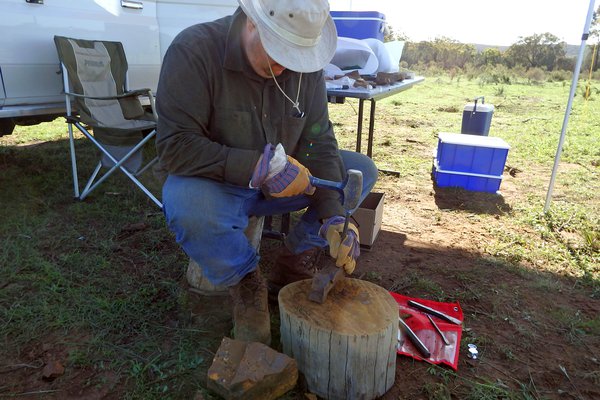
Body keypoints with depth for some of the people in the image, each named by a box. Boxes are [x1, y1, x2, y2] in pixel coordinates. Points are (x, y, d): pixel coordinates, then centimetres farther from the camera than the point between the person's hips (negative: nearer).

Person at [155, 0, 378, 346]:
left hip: (279, 184, 4)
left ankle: (295, 263, 4)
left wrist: (333, 215, -23)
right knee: (184, 204, -38)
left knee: (363, 170, -7)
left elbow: (318, 143, -10)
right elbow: (175, 146, -26)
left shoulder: (306, 61, -8)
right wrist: (260, 166, -35)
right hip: (217, 186, -4)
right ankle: (246, 282, -7)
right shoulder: (194, 50, -21)